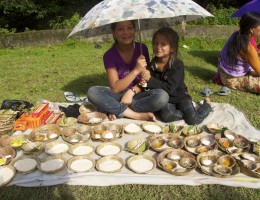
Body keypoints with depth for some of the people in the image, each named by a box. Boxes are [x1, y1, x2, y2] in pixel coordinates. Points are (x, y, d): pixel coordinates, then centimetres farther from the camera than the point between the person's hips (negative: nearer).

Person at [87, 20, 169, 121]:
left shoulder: (142, 49, -4)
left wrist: (132, 91, -22)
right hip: (118, 95, 0)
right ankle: (137, 115, -25)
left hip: (138, 95, 1)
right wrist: (136, 70, -24)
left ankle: (116, 110, -19)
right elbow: (115, 88, -14)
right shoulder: (109, 55, -9)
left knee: (163, 96, -29)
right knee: (92, 92, -28)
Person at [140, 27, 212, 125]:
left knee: (194, 120, -16)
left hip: (180, 97, -2)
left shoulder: (178, 64, -17)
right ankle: (187, 113, -2)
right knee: (166, 115, -30)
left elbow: (169, 88, -25)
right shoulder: (153, 64, -4)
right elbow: (150, 85, 0)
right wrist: (144, 81, -24)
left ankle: (207, 104, 16)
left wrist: (150, 79, -32)